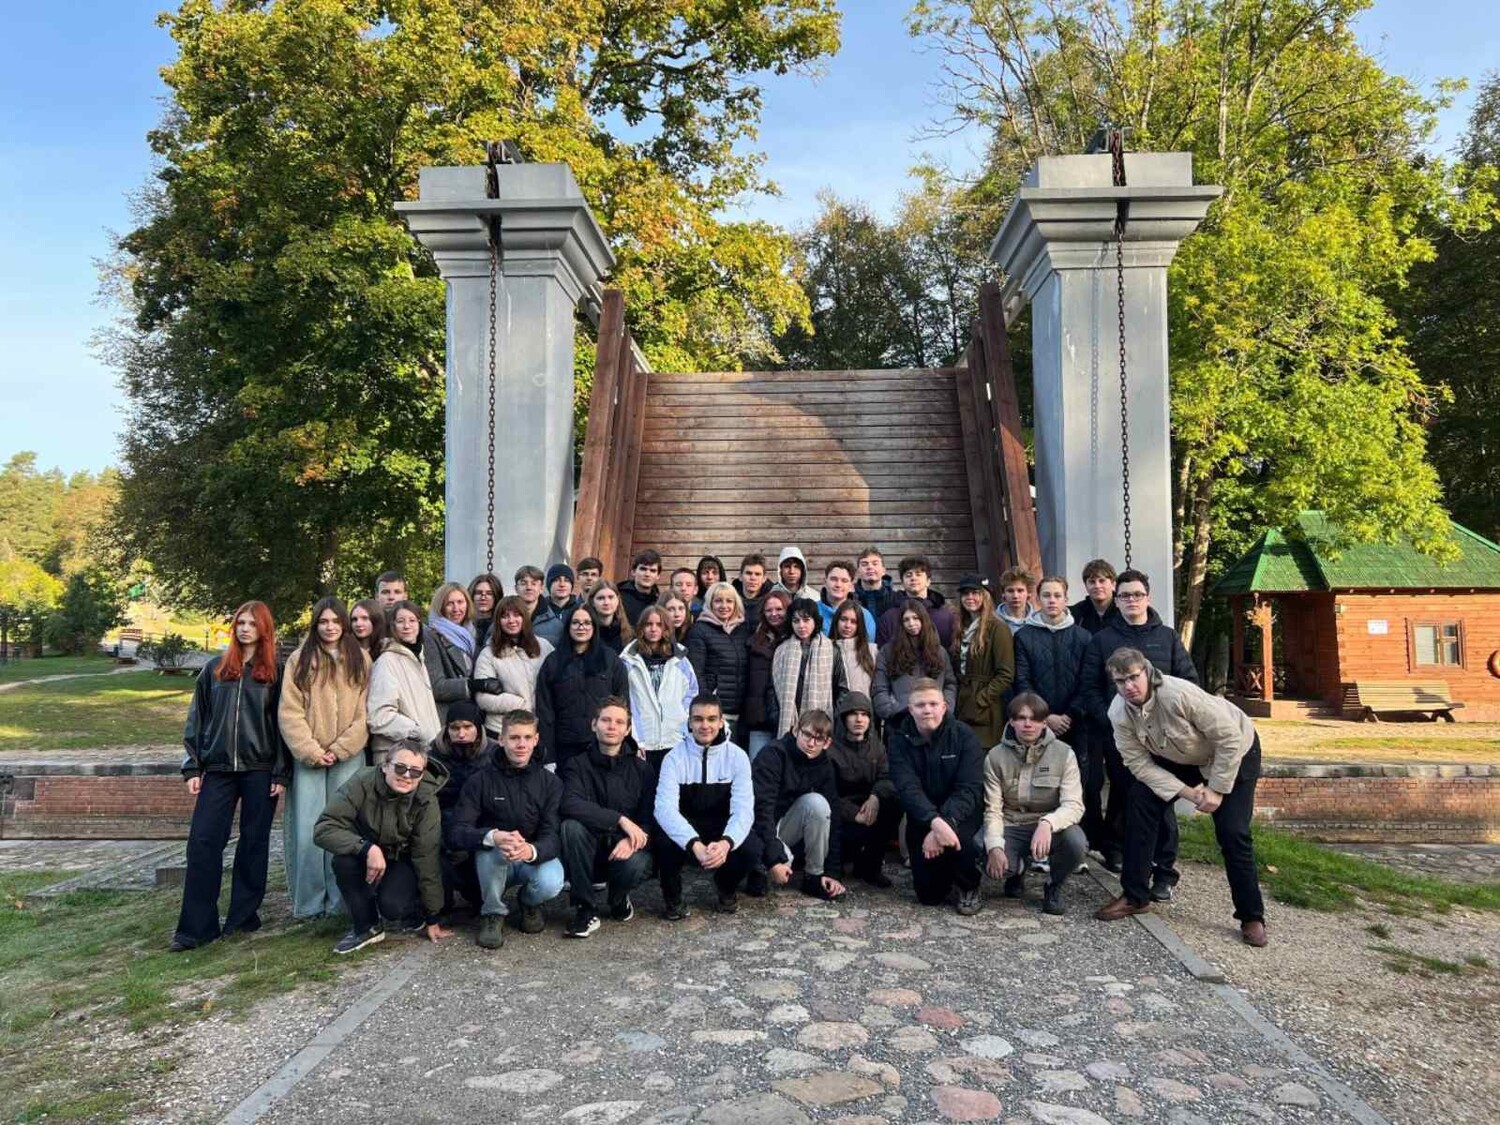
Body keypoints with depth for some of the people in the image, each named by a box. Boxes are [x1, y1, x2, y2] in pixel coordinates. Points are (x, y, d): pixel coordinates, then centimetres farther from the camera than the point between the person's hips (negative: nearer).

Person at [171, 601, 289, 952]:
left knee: (254, 843, 5)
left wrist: (282, 773, -4)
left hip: (260, 771, -1)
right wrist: (192, 767, 2)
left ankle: (244, 915, 17)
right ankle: (197, 926, 2)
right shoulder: (214, 669, 10)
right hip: (218, 769, 2)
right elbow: (197, 719, 10)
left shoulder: (275, 673, 4)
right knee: (202, 841, -5)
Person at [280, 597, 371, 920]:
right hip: (308, 757, 0)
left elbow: (364, 713, 1)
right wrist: (311, 751, -9)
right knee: (308, 831, -1)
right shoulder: (300, 659, 4)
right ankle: (309, 903, 10)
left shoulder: (360, 660, 6)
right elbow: (290, 712, -1)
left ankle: (341, 900, 10)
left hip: (348, 757, 0)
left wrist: (339, 749, -9)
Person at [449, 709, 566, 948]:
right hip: (493, 860, -1)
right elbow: (457, 833, -18)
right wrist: (494, 837, -39)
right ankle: (493, 913, -9)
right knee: (492, 846, -34)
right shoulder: (481, 781, -7)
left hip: (537, 857, 1)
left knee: (551, 884, -32)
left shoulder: (549, 782, -5)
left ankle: (529, 902, 7)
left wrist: (531, 851, -40)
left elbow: (553, 836, -15)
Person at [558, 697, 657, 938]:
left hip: (624, 848, 0)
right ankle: (586, 909, -17)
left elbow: (650, 818, -4)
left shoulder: (642, 769, 3)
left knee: (636, 866, -33)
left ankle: (618, 897, 7)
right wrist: (620, 819, -28)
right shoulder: (579, 765, -1)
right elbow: (570, 805, -21)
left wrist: (632, 840, -25)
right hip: (589, 854, 0)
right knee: (571, 826, -30)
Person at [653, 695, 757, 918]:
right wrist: (695, 845, -43)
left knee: (750, 850, -28)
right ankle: (672, 898, -1)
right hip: (685, 832, -1)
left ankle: (727, 888, 9)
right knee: (666, 844, -34)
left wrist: (726, 842, -40)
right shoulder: (675, 758, -13)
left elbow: (743, 809, -18)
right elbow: (664, 807, -26)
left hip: (722, 832, 1)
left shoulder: (737, 756, -9)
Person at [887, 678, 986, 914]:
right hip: (922, 820, 2)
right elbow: (908, 789, -22)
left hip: (959, 814, -1)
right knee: (929, 895, -4)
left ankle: (969, 887, -2)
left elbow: (969, 789, -21)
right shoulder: (899, 741, -9)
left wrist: (946, 823, -37)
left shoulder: (964, 736, -11)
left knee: (957, 836, -35)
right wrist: (935, 822, -39)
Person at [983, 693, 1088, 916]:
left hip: (1050, 828, -1)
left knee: (1075, 841, -34)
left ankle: (1053, 886, 2)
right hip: (1011, 828, 1)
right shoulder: (996, 756, -6)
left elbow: (1074, 805, -19)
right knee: (994, 866, -29)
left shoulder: (1063, 754, -10)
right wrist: (995, 846, -26)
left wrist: (1047, 823, -40)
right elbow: (993, 809, -8)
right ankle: (1018, 869, 14)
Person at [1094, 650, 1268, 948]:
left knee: (1232, 833, -10)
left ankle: (1252, 917, 10)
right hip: (1178, 760, 5)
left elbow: (1230, 738, -29)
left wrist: (1216, 790, -22)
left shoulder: (1181, 694, -38)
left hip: (1235, 753, -4)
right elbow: (1139, 762, -16)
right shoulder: (1118, 714, -22)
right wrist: (1186, 792, -26)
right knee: (1141, 803, -11)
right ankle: (1135, 897, 1)